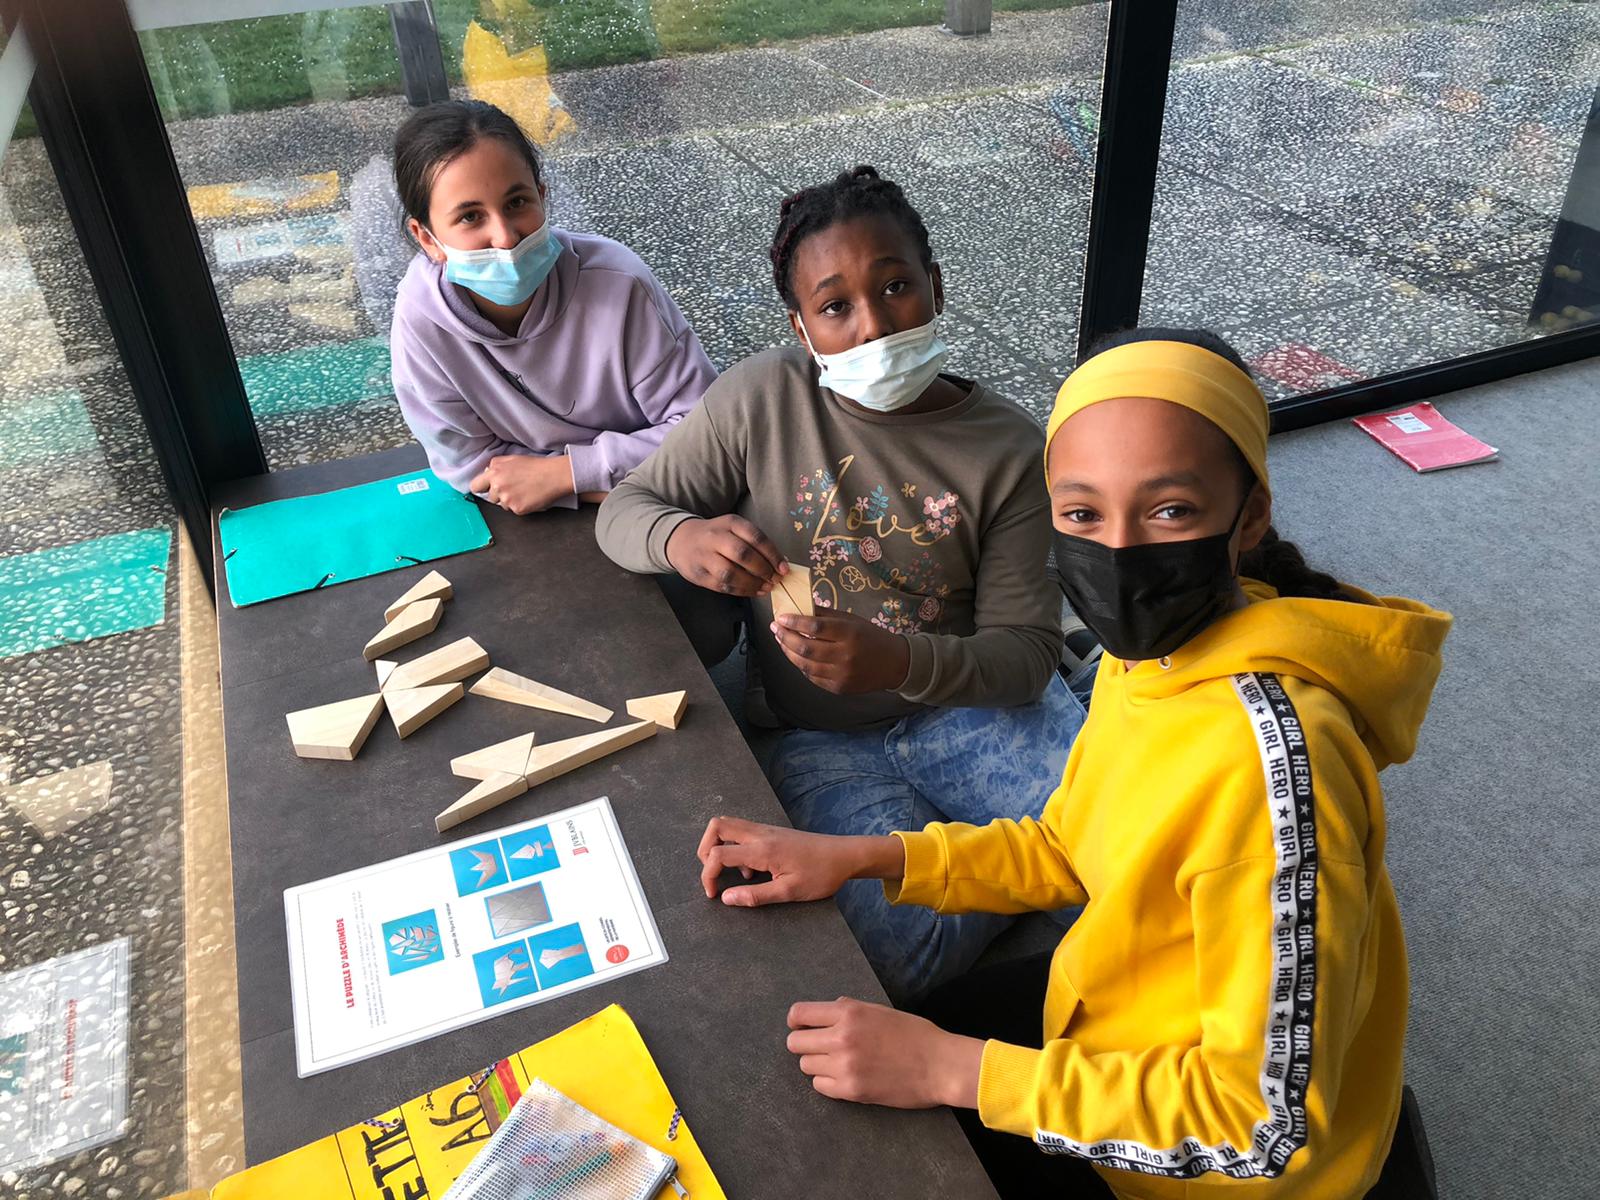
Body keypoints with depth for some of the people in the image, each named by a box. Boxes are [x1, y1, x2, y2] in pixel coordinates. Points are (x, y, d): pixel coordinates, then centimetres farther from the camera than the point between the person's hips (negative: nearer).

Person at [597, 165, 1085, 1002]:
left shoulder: (1007, 448, -6)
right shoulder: (760, 400, -6)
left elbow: (1028, 651, -8)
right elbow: (623, 512, 3)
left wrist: (900, 662, -29)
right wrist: (681, 539, -23)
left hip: (968, 706, 1)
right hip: (822, 740, 0)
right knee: (906, 946, -26)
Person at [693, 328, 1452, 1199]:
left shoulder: (1264, 753, -37)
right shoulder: (1153, 646, -11)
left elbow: (1267, 1123, -30)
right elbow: (1066, 850, 4)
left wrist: (953, 1071, -28)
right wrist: (861, 857, -7)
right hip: (1110, 1014, 6)